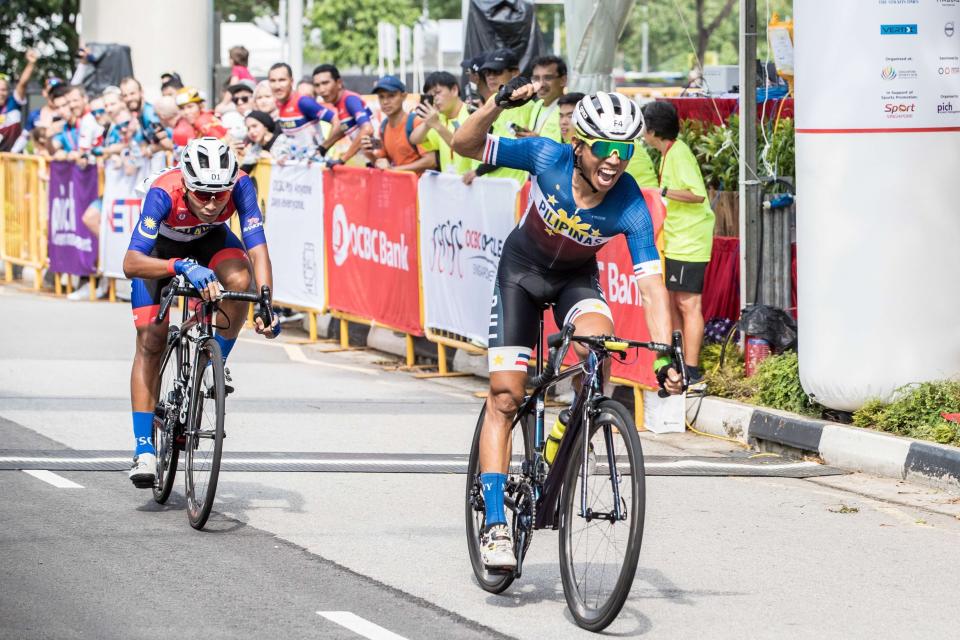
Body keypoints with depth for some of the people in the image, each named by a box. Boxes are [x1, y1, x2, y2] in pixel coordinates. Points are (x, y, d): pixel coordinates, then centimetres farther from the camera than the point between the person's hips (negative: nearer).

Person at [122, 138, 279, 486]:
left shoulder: (239, 185, -35)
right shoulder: (164, 193, -41)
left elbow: (257, 249, -38)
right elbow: (131, 264, -48)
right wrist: (182, 267, -65)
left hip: (210, 240, 2)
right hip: (161, 248, -2)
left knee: (239, 279, -32)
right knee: (150, 343, -10)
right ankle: (144, 450, -6)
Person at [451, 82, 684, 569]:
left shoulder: (630, 208, -28)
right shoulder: (548, 158, -28)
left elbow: (651, 285, -31)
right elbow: (465, 145, -25)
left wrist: (665, 356, -42)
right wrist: (499, 104, -43)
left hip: (577, 278, 0)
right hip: (522, 270, 0)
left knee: (597, 340, -33)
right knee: (505, 396, -10)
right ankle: (495, 525, -8)